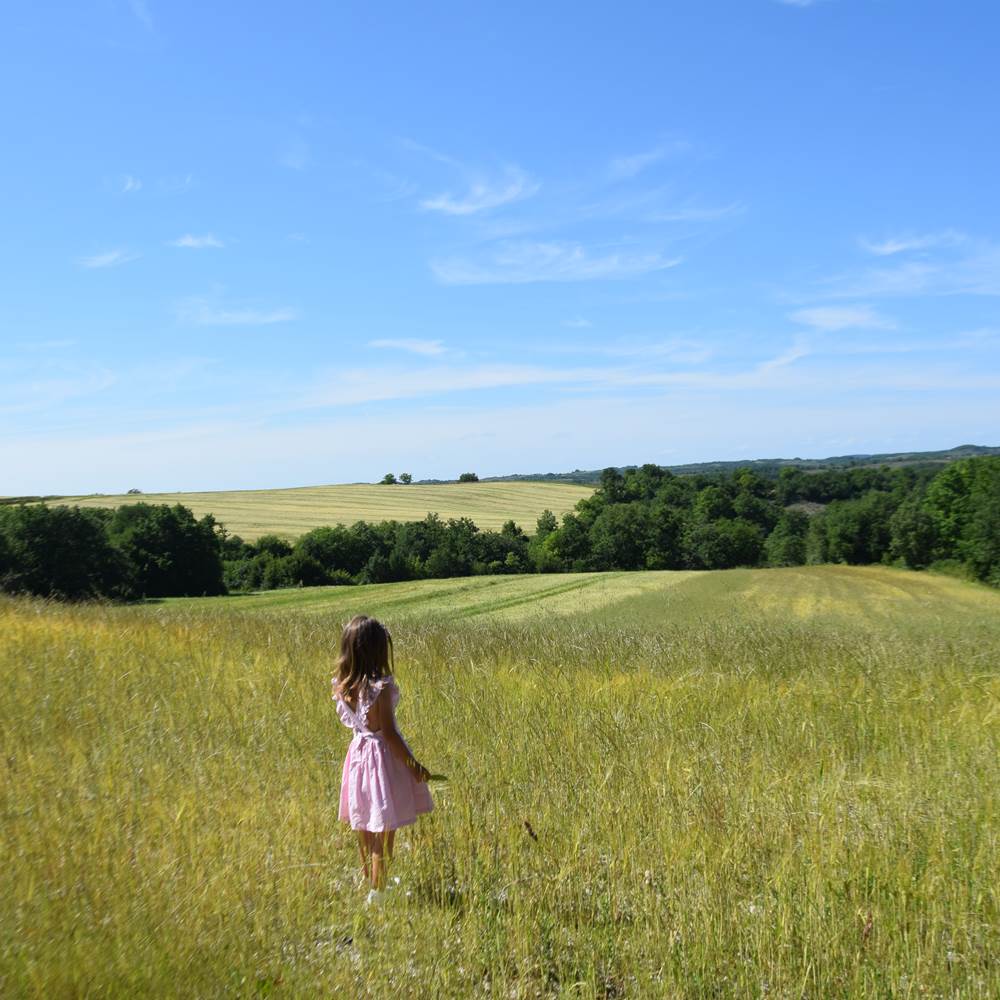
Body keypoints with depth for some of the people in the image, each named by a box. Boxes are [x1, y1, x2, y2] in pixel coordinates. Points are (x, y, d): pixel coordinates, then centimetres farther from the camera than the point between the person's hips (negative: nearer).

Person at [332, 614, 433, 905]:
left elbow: (349, 720, 9)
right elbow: (389, 733, -17)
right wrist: (414, 765, -10)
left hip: (357, 753, 7)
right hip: (382, 757, -7)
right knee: (384, 837, 6)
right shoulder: (381, 687, -22)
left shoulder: (341, 685, -3)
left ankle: (368, 886, 35)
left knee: (364, 832, 21)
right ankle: (377, 894, 13)